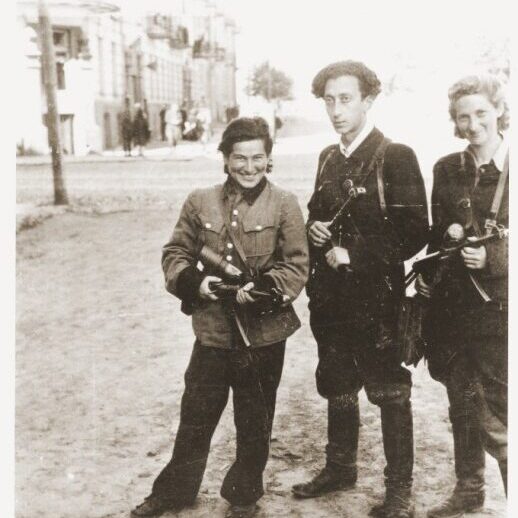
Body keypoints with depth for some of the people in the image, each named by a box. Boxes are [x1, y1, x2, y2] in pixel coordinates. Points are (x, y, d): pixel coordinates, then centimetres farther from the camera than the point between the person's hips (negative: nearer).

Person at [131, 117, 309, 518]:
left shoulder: (284, 205, -6)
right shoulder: (200, 202, 2)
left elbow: (297, 266, -7)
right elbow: (175, 254, 6)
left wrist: (262, 288, -22)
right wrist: (193, 281, -13)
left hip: (263, 334, -1)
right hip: (213, 330, 2)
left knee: (255, 424, 15)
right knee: (195, 417, 13)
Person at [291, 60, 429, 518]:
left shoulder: (396, 157, -11)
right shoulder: (328, 159, 11)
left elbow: (415, 233, -15)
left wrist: (355, 255, -17)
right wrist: (314, 230, 0)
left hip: (376, 297, -7)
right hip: (330, 298, 7)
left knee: (390, 392, 4)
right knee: (337, 388, 18)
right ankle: (340, 468, 36)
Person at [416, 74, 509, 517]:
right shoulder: (446, 170, 8)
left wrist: (493, 257, -22)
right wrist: (428, 273, 3)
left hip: (497, 312, -5)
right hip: (451, 309, 5)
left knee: (496, 422, -5)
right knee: (462, 408, 19)